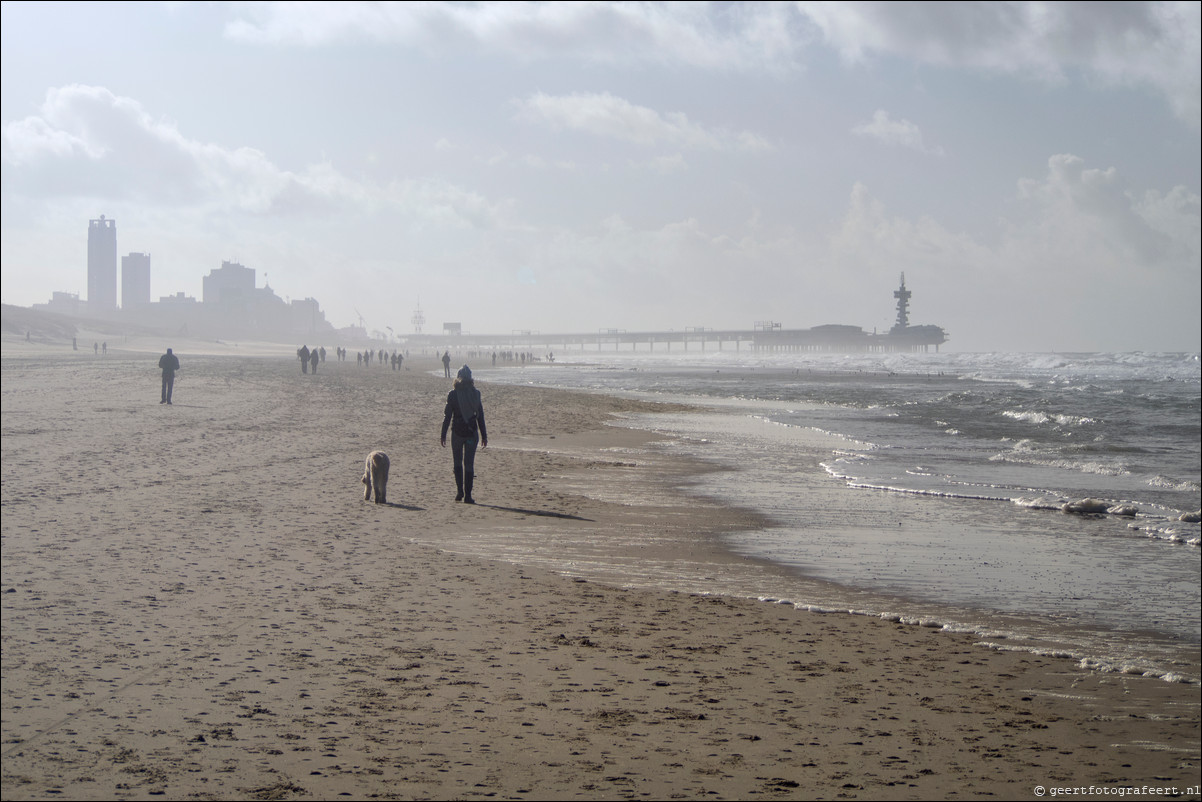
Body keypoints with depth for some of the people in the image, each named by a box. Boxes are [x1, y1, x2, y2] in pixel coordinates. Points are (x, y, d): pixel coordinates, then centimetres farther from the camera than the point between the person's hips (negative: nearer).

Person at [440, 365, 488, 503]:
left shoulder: (453, 394, -6)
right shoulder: (475, 393, -2)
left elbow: (447, 415, -4)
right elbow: (480, 415, 2)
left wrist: (443, 435, 3)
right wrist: (484, 435, 8)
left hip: (457, 432, -1)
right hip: (472, 432, 1)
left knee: (458, 462, 15)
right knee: (469, 464, 4)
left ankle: (460, 491, 7)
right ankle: (467, 495, 0)